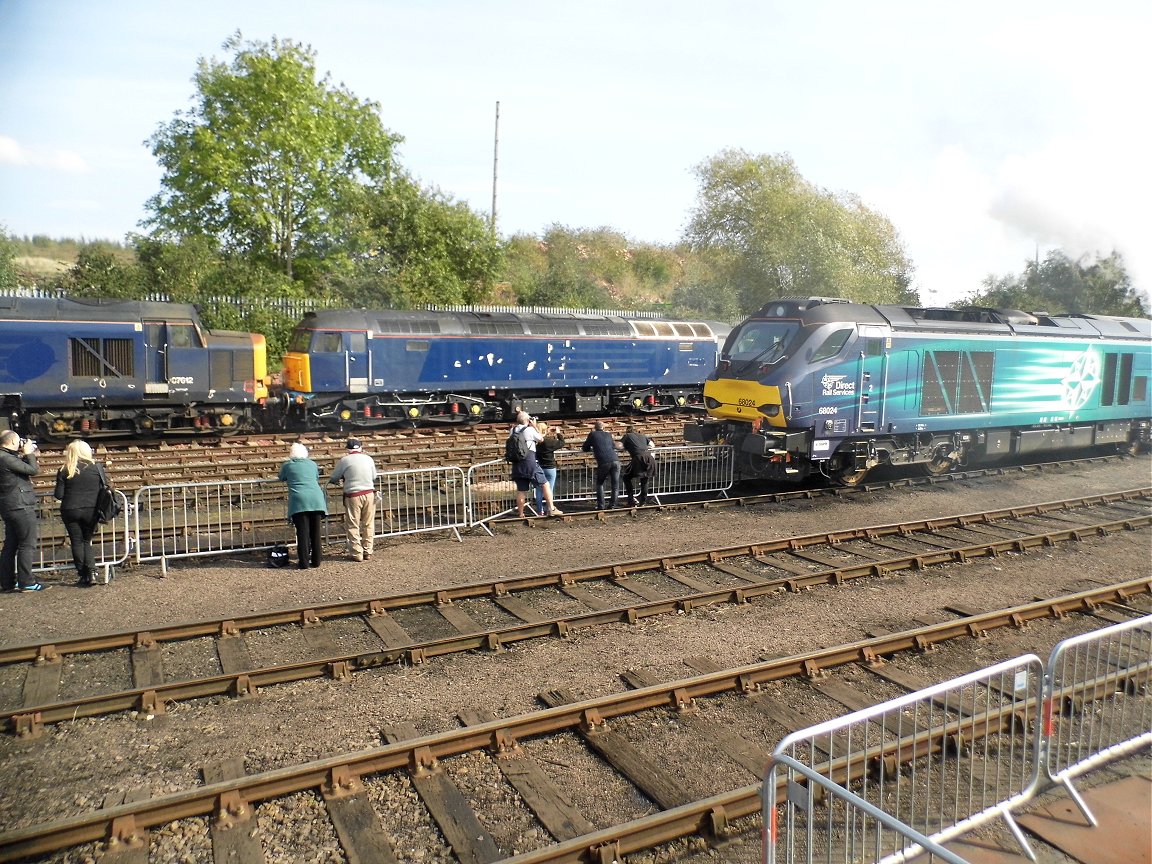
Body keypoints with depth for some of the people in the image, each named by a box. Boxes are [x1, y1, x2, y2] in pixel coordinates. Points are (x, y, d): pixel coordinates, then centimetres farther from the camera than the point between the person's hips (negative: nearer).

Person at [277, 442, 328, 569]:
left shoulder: (287, 466, 10)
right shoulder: (313, 464, 17)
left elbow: (281, 478, 27)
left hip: (299, 502, -3)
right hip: (316, 500, 3)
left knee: (302, 533, 0)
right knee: (315, 532, 9)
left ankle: (304, 563, 1)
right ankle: (316, 561, 14)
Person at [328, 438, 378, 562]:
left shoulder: (344, 460, -6)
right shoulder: (368, 458, 4)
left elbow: (333, 478, 2)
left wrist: (342, 480, 24)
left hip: (353, 495, -3)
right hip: (369, 494, 3)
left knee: (353, 526, 6)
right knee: (368, 525, 12)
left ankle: (357, 554, 6)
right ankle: (368, 552, 15)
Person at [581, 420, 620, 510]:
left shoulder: (592, 434, 15)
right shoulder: (608, 435, 24)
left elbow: (585, 449, 24)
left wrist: (593, 449, 41)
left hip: (604, 463, -2)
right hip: (615, 461, 2)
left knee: (600, 483, 16)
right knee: (615, 484, 12)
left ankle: (600, 505, 10)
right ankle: (612, 504, 7)